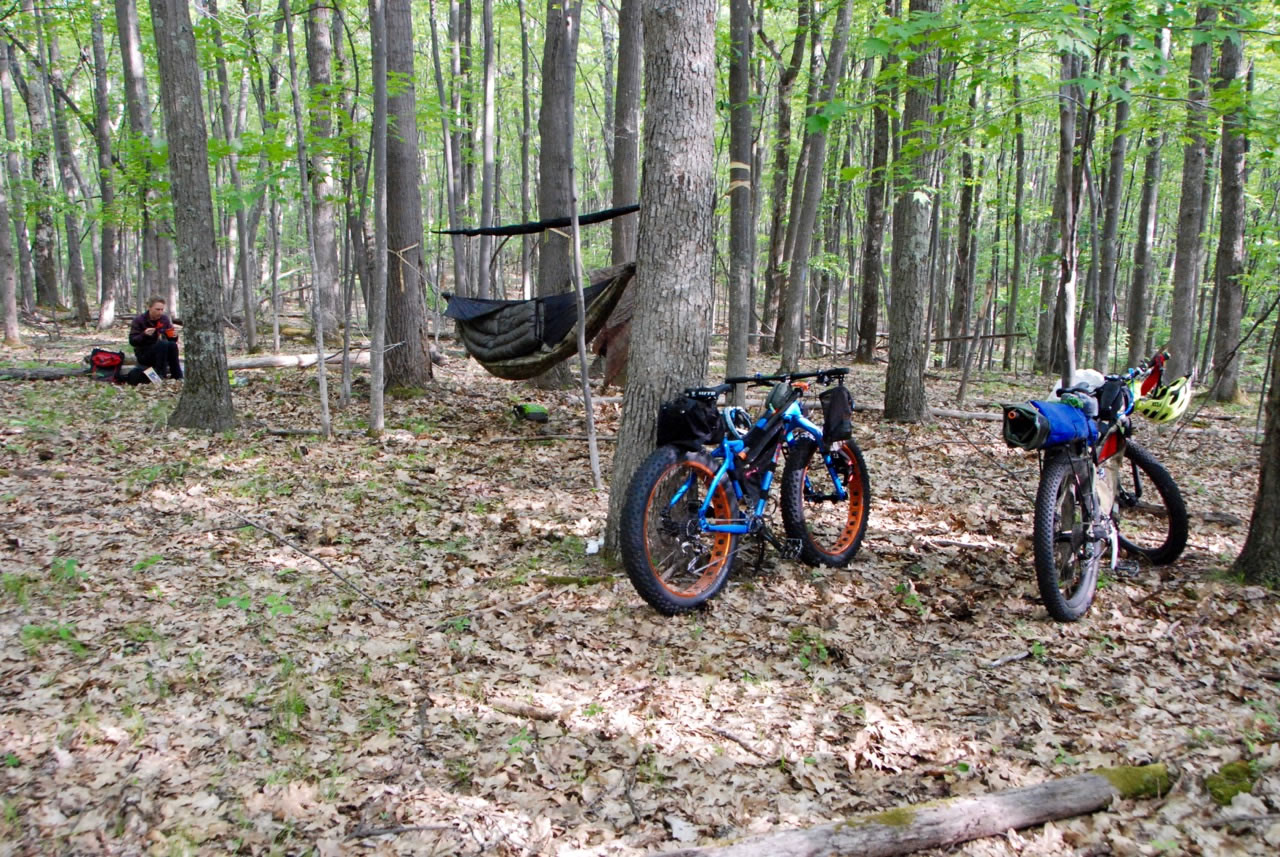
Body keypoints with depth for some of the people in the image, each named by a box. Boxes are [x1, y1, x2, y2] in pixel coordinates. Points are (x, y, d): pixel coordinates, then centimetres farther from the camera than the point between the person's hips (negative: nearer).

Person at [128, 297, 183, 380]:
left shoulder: (165, 319, 4)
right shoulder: (139, 320, -8)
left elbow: (171, 339, 9)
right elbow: (132, 341, -13)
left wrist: (174, 336, -15)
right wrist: (144, 335, -31)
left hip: (162, 353, 4)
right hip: (143, 355, -4)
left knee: (172, 345, -27)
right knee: (162, 344, -31)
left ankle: (178, 377, -27)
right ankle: (161, 376, -33)